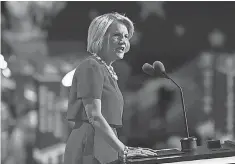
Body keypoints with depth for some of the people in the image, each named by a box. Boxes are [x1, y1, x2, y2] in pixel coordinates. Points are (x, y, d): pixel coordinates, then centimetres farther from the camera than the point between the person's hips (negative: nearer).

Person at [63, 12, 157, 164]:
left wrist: (123, 149, 13)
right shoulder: (91, 67, -9)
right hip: (89, 147, -9)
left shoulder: (108, 71, 20)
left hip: (103, 149, 9)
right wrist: (123, 150, -18)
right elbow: (94, 117, -17)